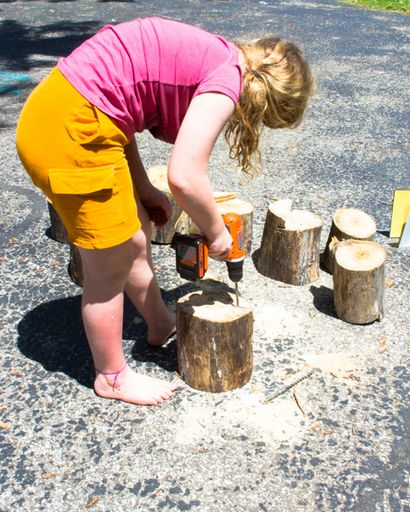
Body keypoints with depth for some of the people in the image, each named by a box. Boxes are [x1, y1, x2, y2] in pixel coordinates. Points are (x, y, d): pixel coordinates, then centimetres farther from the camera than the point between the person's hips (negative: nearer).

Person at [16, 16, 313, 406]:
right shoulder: (226, 80, -13)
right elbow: (185, 178, -21)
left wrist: (143, 189, 12)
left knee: (135, 239, 22)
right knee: (111, 268, 7)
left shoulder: (206, 59, 13)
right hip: (70, 134, -9)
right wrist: (216, 232, -2)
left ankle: (160, 325, 45)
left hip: (57, 113, 9)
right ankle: (111, 376, 28)